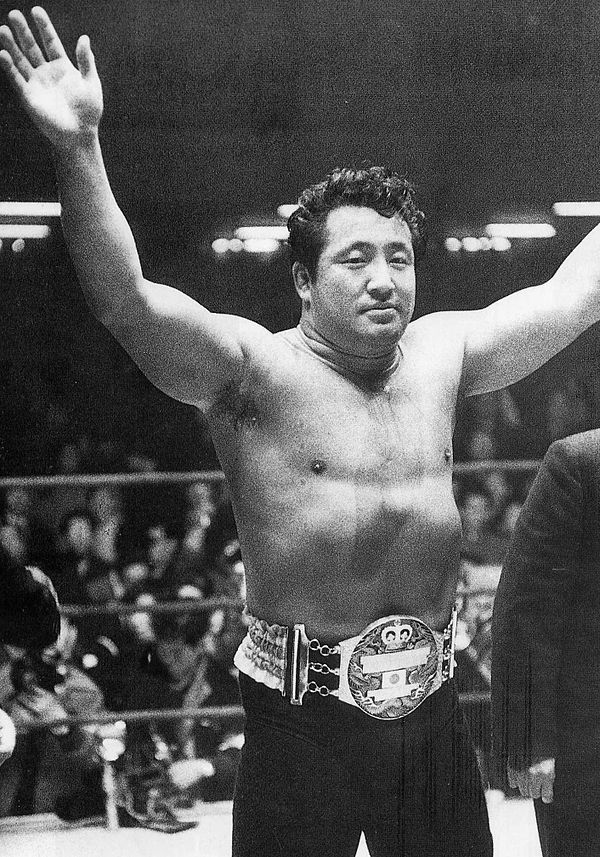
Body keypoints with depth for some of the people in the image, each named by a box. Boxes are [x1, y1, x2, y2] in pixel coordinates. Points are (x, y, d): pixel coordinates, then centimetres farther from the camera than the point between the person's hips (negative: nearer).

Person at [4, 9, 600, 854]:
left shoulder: (439, 354, 8)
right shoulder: (256, 369, -8)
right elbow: (126, 301, -23)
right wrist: (79, 149, -36)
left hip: (429, 708, 5)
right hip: (302, 718, -5)